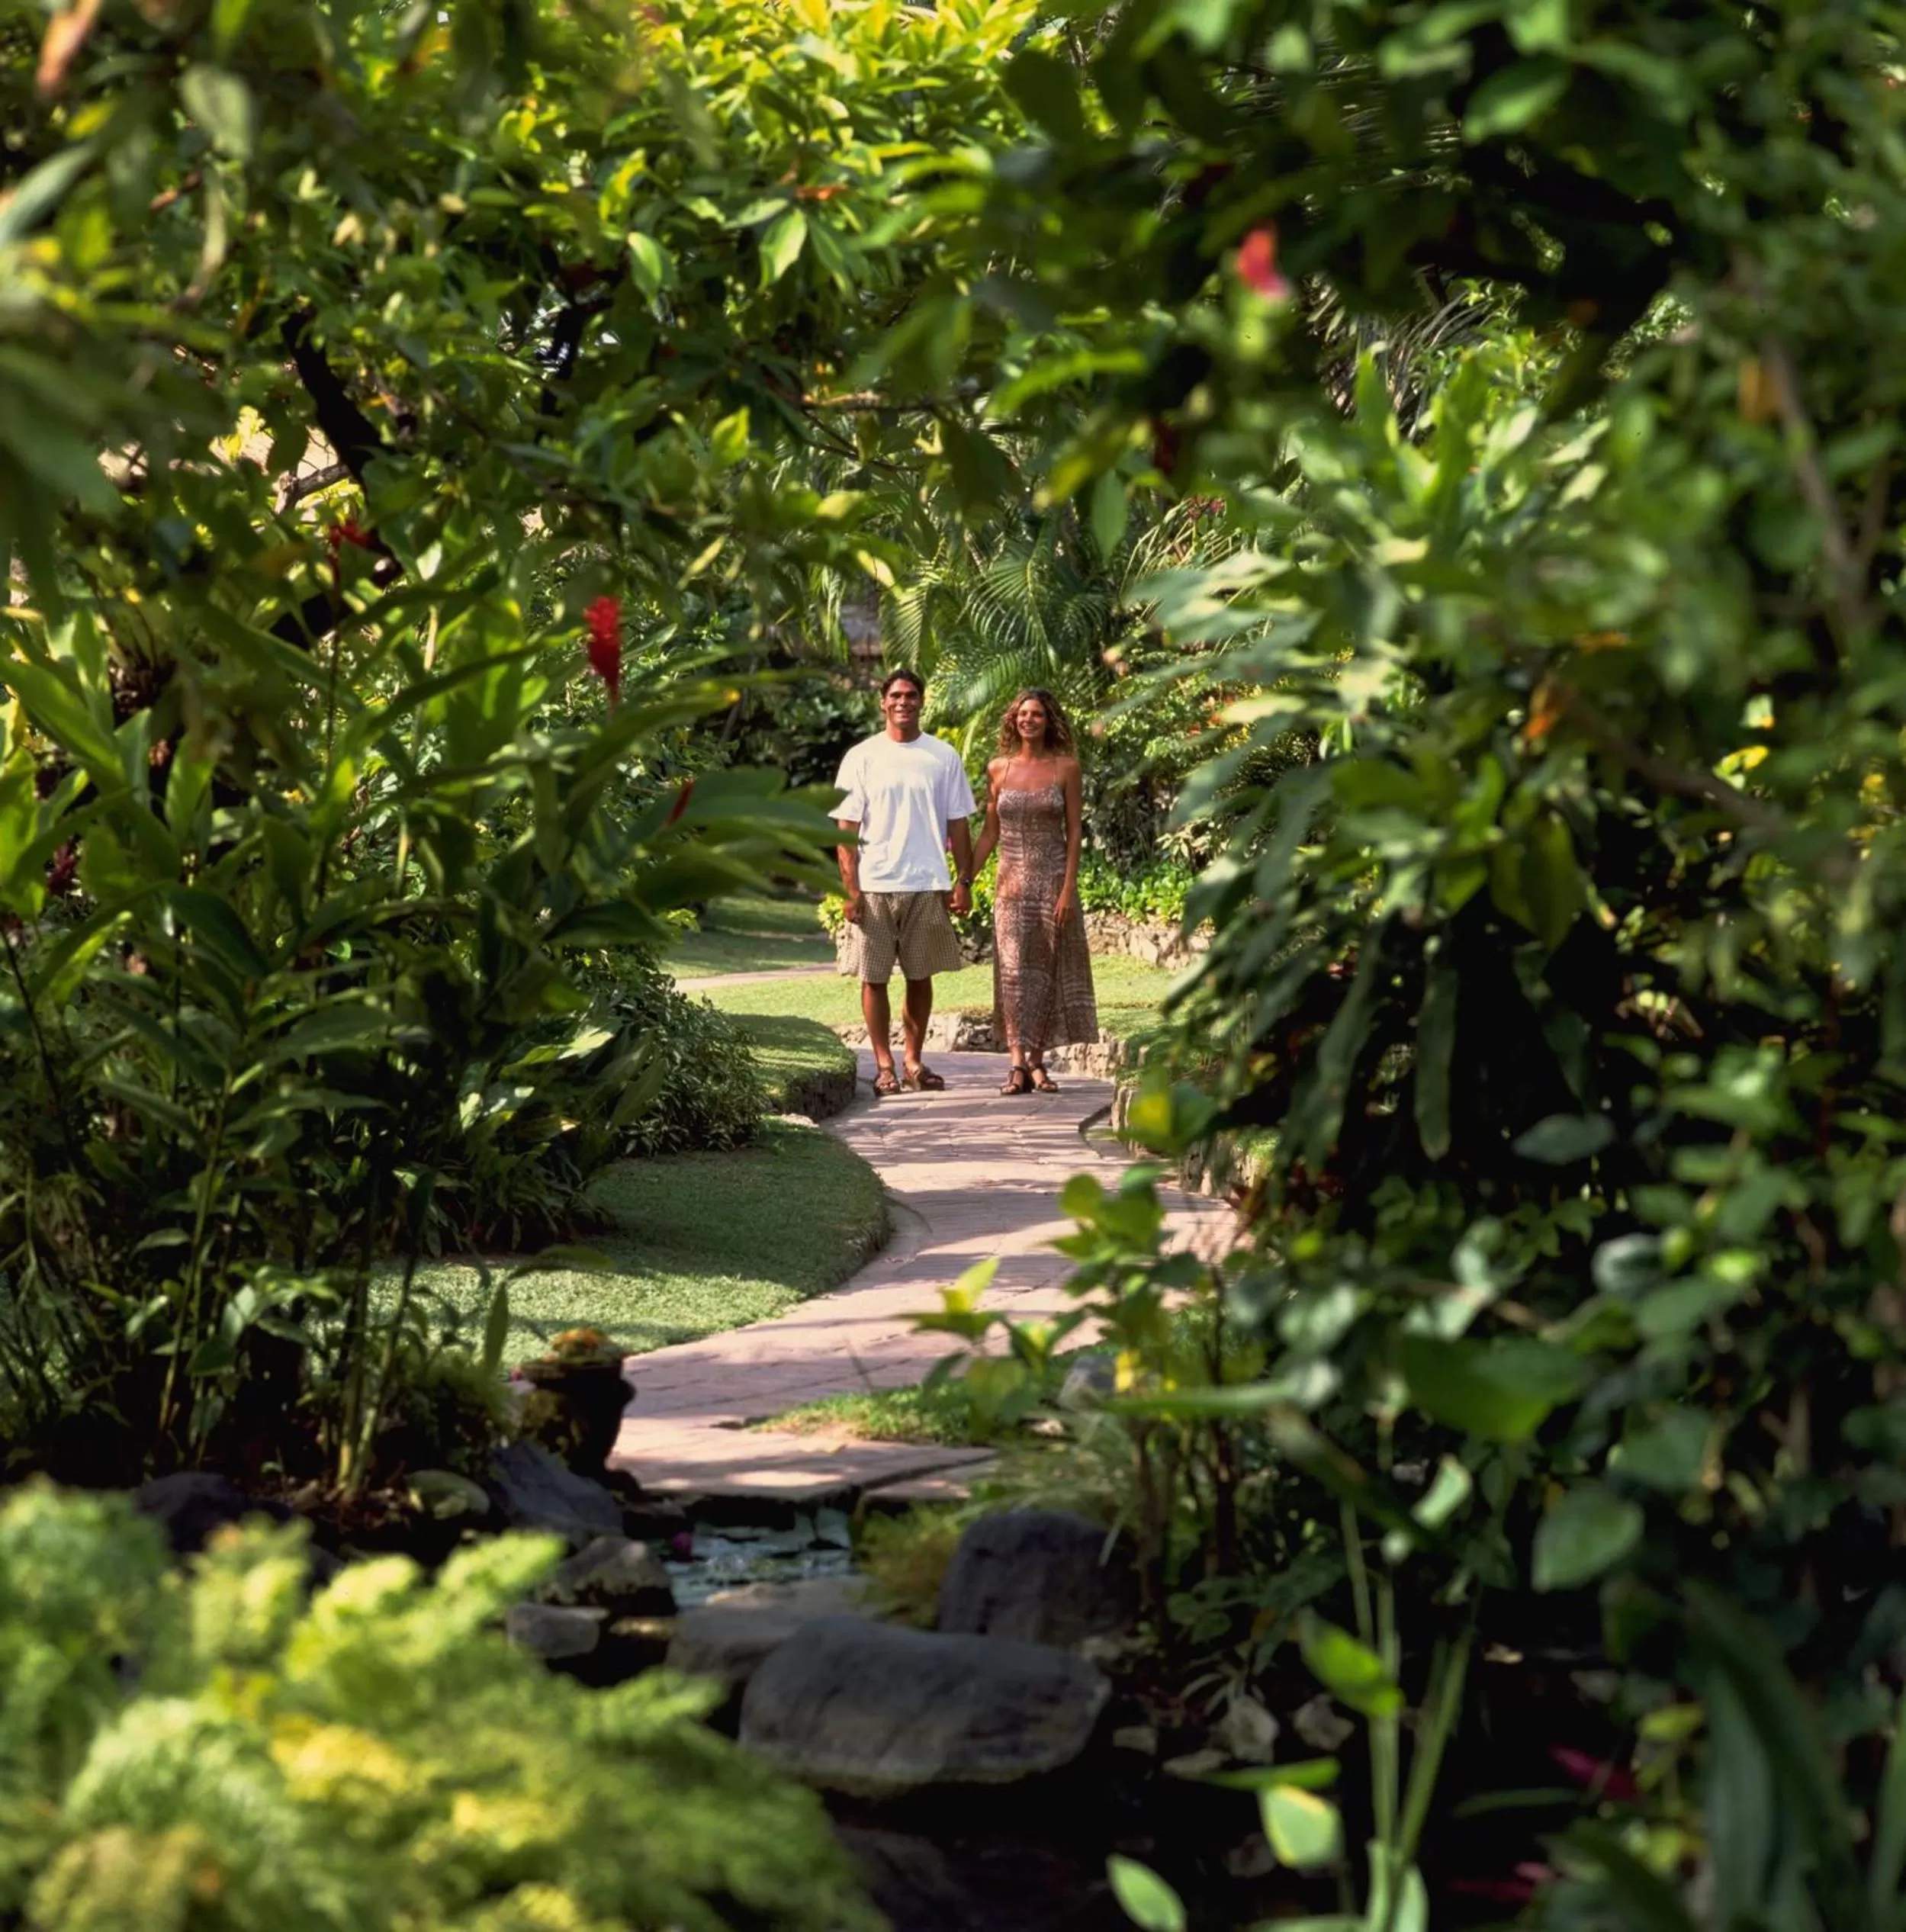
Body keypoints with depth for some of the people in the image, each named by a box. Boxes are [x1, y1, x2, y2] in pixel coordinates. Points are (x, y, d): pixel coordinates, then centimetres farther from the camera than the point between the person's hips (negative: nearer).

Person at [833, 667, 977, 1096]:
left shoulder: (943, 756, 7)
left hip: (927, 884, 1)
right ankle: (884, 1065, 7)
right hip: (874, 884, -1)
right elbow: (846, 828, 1)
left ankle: (915, 1061, 16)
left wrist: (963, 880, 1)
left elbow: (958, 823, 9)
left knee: (921, 976, 6)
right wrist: (850, 888, -7)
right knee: (873, 977, 0)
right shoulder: (862, 757, 2)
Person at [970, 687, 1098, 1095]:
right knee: (1013, 969, -8)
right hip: (1012, 881, 1)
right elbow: (990, 834, 10)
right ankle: (1018, 1065, -12)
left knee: (1048, 969, 2)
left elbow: (1074, 833, -1)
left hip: (1053, 879, -1)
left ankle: (1037, 1062, 10)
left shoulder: (1066, 768, 1)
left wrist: (1068, 889, -9)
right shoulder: (998, 769, 6)